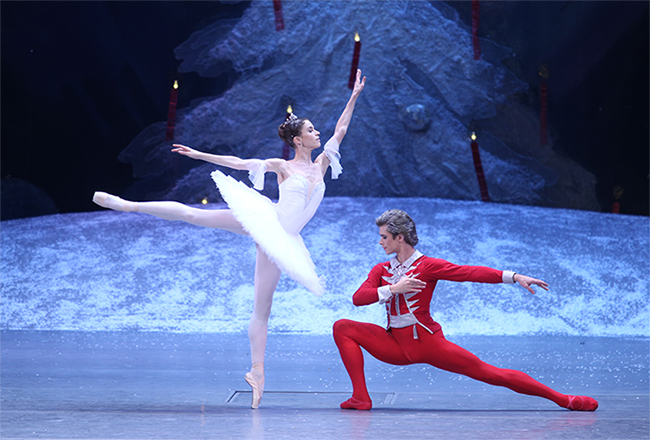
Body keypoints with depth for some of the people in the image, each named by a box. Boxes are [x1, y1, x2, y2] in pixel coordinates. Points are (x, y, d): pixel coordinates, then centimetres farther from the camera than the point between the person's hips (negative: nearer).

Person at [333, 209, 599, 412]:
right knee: (342, 328, -7)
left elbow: (470, 272, -18)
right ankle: (361, 398, -12)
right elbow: (358, 298, -5)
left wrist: (514, 277, -27)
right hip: (396, 345, 5)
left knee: (489, 373, -10)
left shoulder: (427, 266, -8)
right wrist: (393, 289, -17)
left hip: (426, 342, -5)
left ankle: (562, 399, -4)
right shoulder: (381, 270, 8)